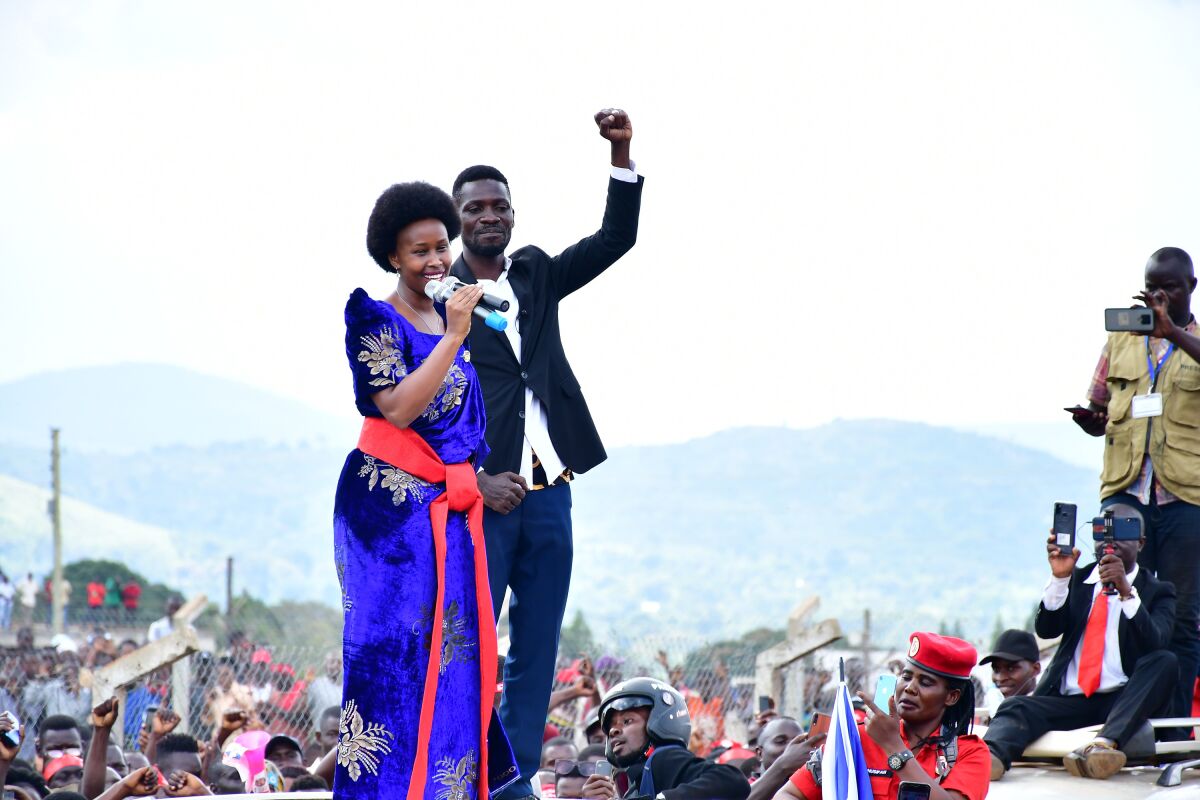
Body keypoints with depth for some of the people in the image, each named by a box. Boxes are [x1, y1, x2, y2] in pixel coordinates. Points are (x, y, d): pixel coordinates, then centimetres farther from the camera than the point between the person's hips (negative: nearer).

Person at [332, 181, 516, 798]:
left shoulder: (451, 319, 15)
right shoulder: (374, 319, -7)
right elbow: (398, 408, -19)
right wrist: (453, 339, -20)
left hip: (451, 508, 7)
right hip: (390, 508, -7)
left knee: (456, 650, 5)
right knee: (393, 644, -9)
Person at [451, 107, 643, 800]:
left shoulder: (536, 275, 15)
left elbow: (617, 238, 9)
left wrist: (622, 156, -4)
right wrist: (476, 481, -13)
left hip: (548, 495, 5)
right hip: (480, 497, -5)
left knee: (537, 653, 5)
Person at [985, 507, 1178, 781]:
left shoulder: (1157, 592, 10)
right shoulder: (1077, 579, 18)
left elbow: (1156, 645, -10)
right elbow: (1046, 629, 3)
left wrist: (1126, 591, -22)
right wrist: (1060, 576, -12)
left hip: (1124, 701, -2)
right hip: (1068, 701, 2)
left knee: (1166, 662, -29)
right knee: (1015, 707, -26)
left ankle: (1106, 742, -49)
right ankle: (991, 757, -60)